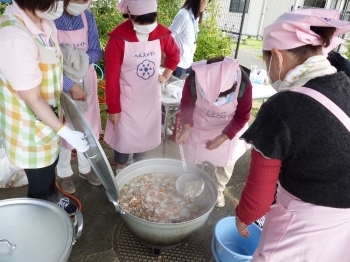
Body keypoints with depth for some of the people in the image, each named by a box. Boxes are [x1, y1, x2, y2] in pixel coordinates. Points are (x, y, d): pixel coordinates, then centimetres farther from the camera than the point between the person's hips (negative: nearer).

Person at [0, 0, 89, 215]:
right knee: (39, 184, 15)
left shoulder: (45, 23, -5)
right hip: (29, 127, -8)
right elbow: (33, 99, -27)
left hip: (48, 117, 8)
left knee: (50, 167, 31)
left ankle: (53, 200, 58)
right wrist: (66, 132, -21)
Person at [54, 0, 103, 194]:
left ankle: (85, 168, 37)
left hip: (86, 83, 4)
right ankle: (64, 173, 33)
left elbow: (96, 53, -2)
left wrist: (81, 58, -23)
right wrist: (71, 86, -21)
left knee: (88, 128, 15)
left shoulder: (87, 16, -4)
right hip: (61, 86, -4)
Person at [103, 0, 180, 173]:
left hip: (151, 98, 4)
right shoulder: (118, 38, -20)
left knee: (145, 134, 17)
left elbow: (174, 54, 15)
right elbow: (111, 77, -15)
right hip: (126, 100, -4)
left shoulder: (161, 33, -8)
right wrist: (113, 107, -12)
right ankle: (121, 170, 35)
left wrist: (166, 75, 8)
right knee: (124, 136, 9)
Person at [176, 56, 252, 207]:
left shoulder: (243, 84, -33)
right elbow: (186, 105, -13)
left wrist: (222, 138, -23)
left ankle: (218, 190, 43)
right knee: (193, 161, 11)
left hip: (229, 130, 0)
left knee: (226, 163, 15)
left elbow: (242, 117, -17)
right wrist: (186, 128, -29)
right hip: (199, 127, 0)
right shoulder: (193, 79, -33)